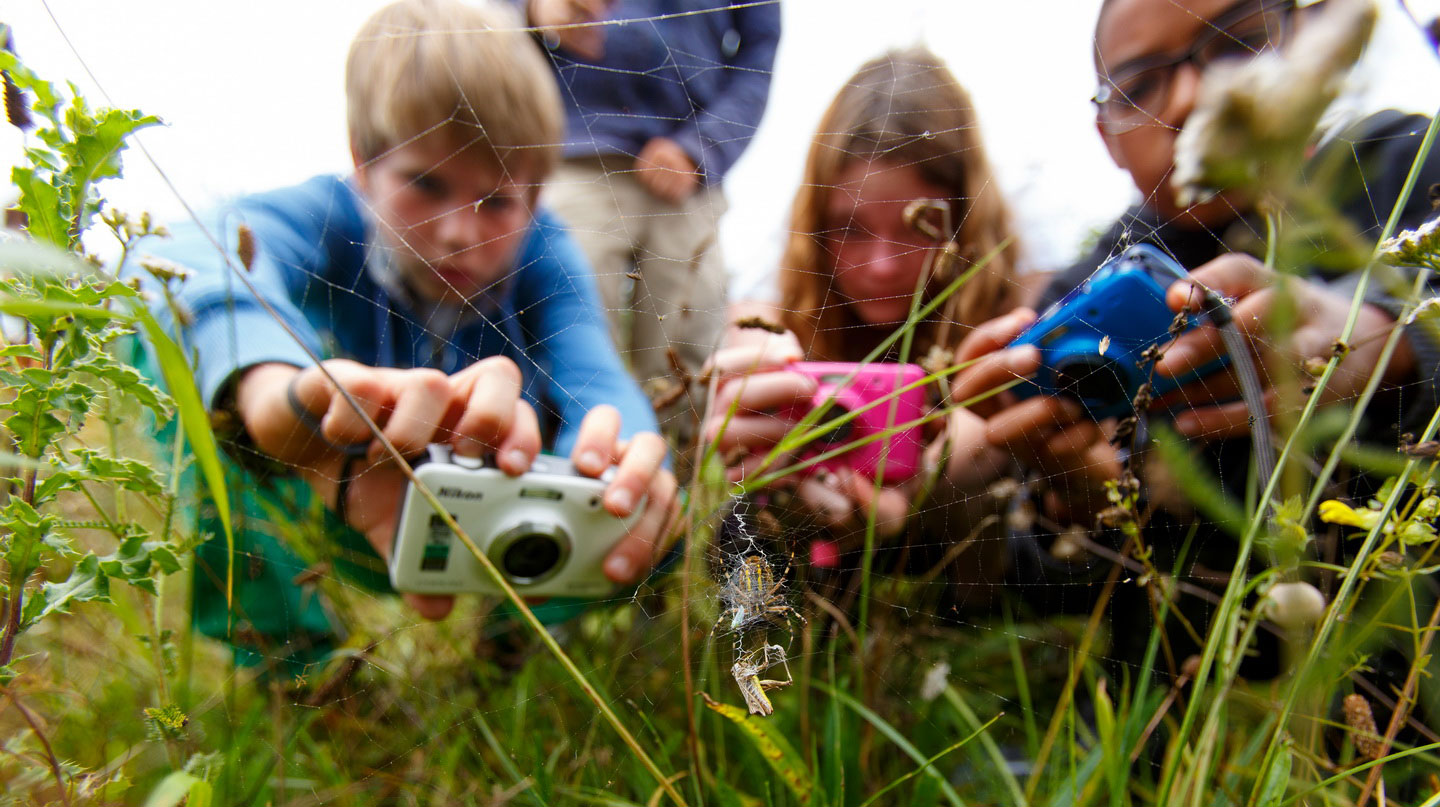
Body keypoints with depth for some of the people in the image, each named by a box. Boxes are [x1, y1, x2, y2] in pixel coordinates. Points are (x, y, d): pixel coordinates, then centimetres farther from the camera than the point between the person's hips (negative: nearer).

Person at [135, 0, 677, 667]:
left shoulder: (542, 254, -17)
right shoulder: (324, 219, -22)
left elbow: (595, 378, -35)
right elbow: (194, 259, -46)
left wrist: (604, 468, -61)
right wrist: (276, 394, -70)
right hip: (327, 517, -1)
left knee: (664, 513, -23)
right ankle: (286, 653, -11)